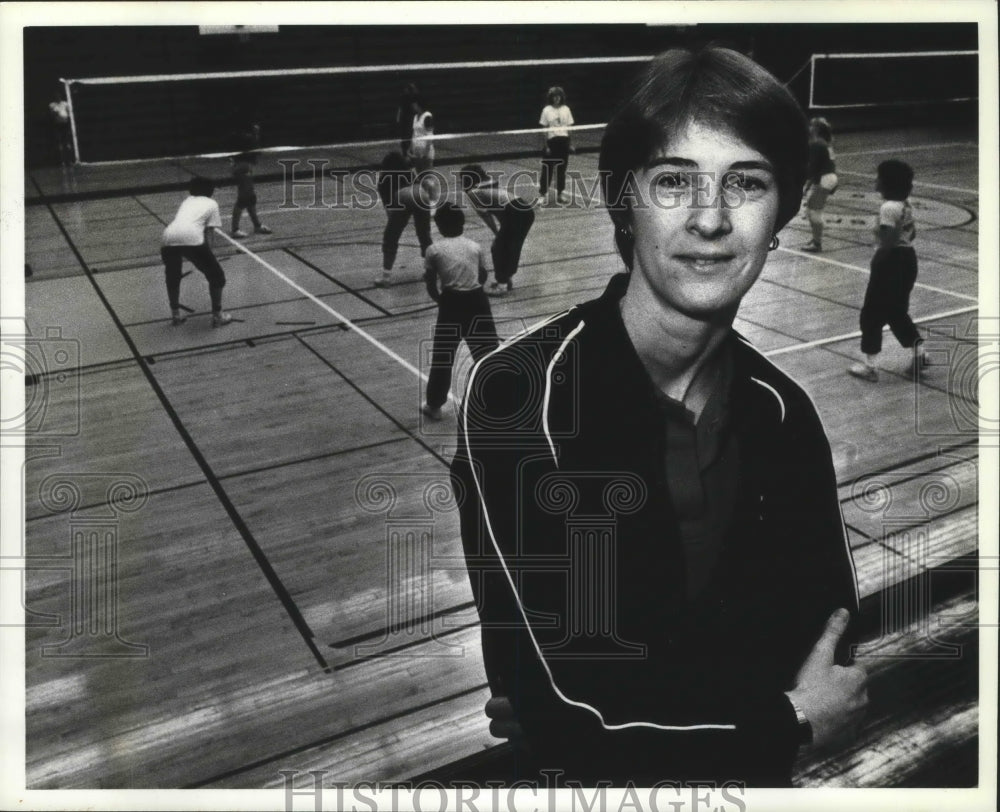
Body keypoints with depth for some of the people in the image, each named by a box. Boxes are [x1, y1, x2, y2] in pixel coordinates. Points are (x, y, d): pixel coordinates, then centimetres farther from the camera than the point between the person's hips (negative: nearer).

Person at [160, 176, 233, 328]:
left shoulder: (187, 201, 34)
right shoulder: (211, 204, 21)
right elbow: (206, 232, 15)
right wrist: (206, 255, 25)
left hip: (169, 238, 5)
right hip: (192, 239, -5)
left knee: (172, 277, 30)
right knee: (216, 276, 14)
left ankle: (175, 314, 34)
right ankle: (217, 315, 16)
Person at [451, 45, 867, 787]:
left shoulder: (782, 410, -2)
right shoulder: (519, 393, -19)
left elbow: (832, 637, -1)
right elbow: (562, 719, -20)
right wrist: (789, 722, -9)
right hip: (584, 780, -3)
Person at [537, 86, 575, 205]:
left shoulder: (566, 109, 6)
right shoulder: (547, 110, -3)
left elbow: (569, 128, 9)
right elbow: (544, 130, -4)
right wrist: (545, 146, -9)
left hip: (564, 141, 3)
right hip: (551, 141, -3)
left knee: (561, 169, 7)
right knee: (547, 168, 2)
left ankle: (561, 193, 16)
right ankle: (543, 192, 13)